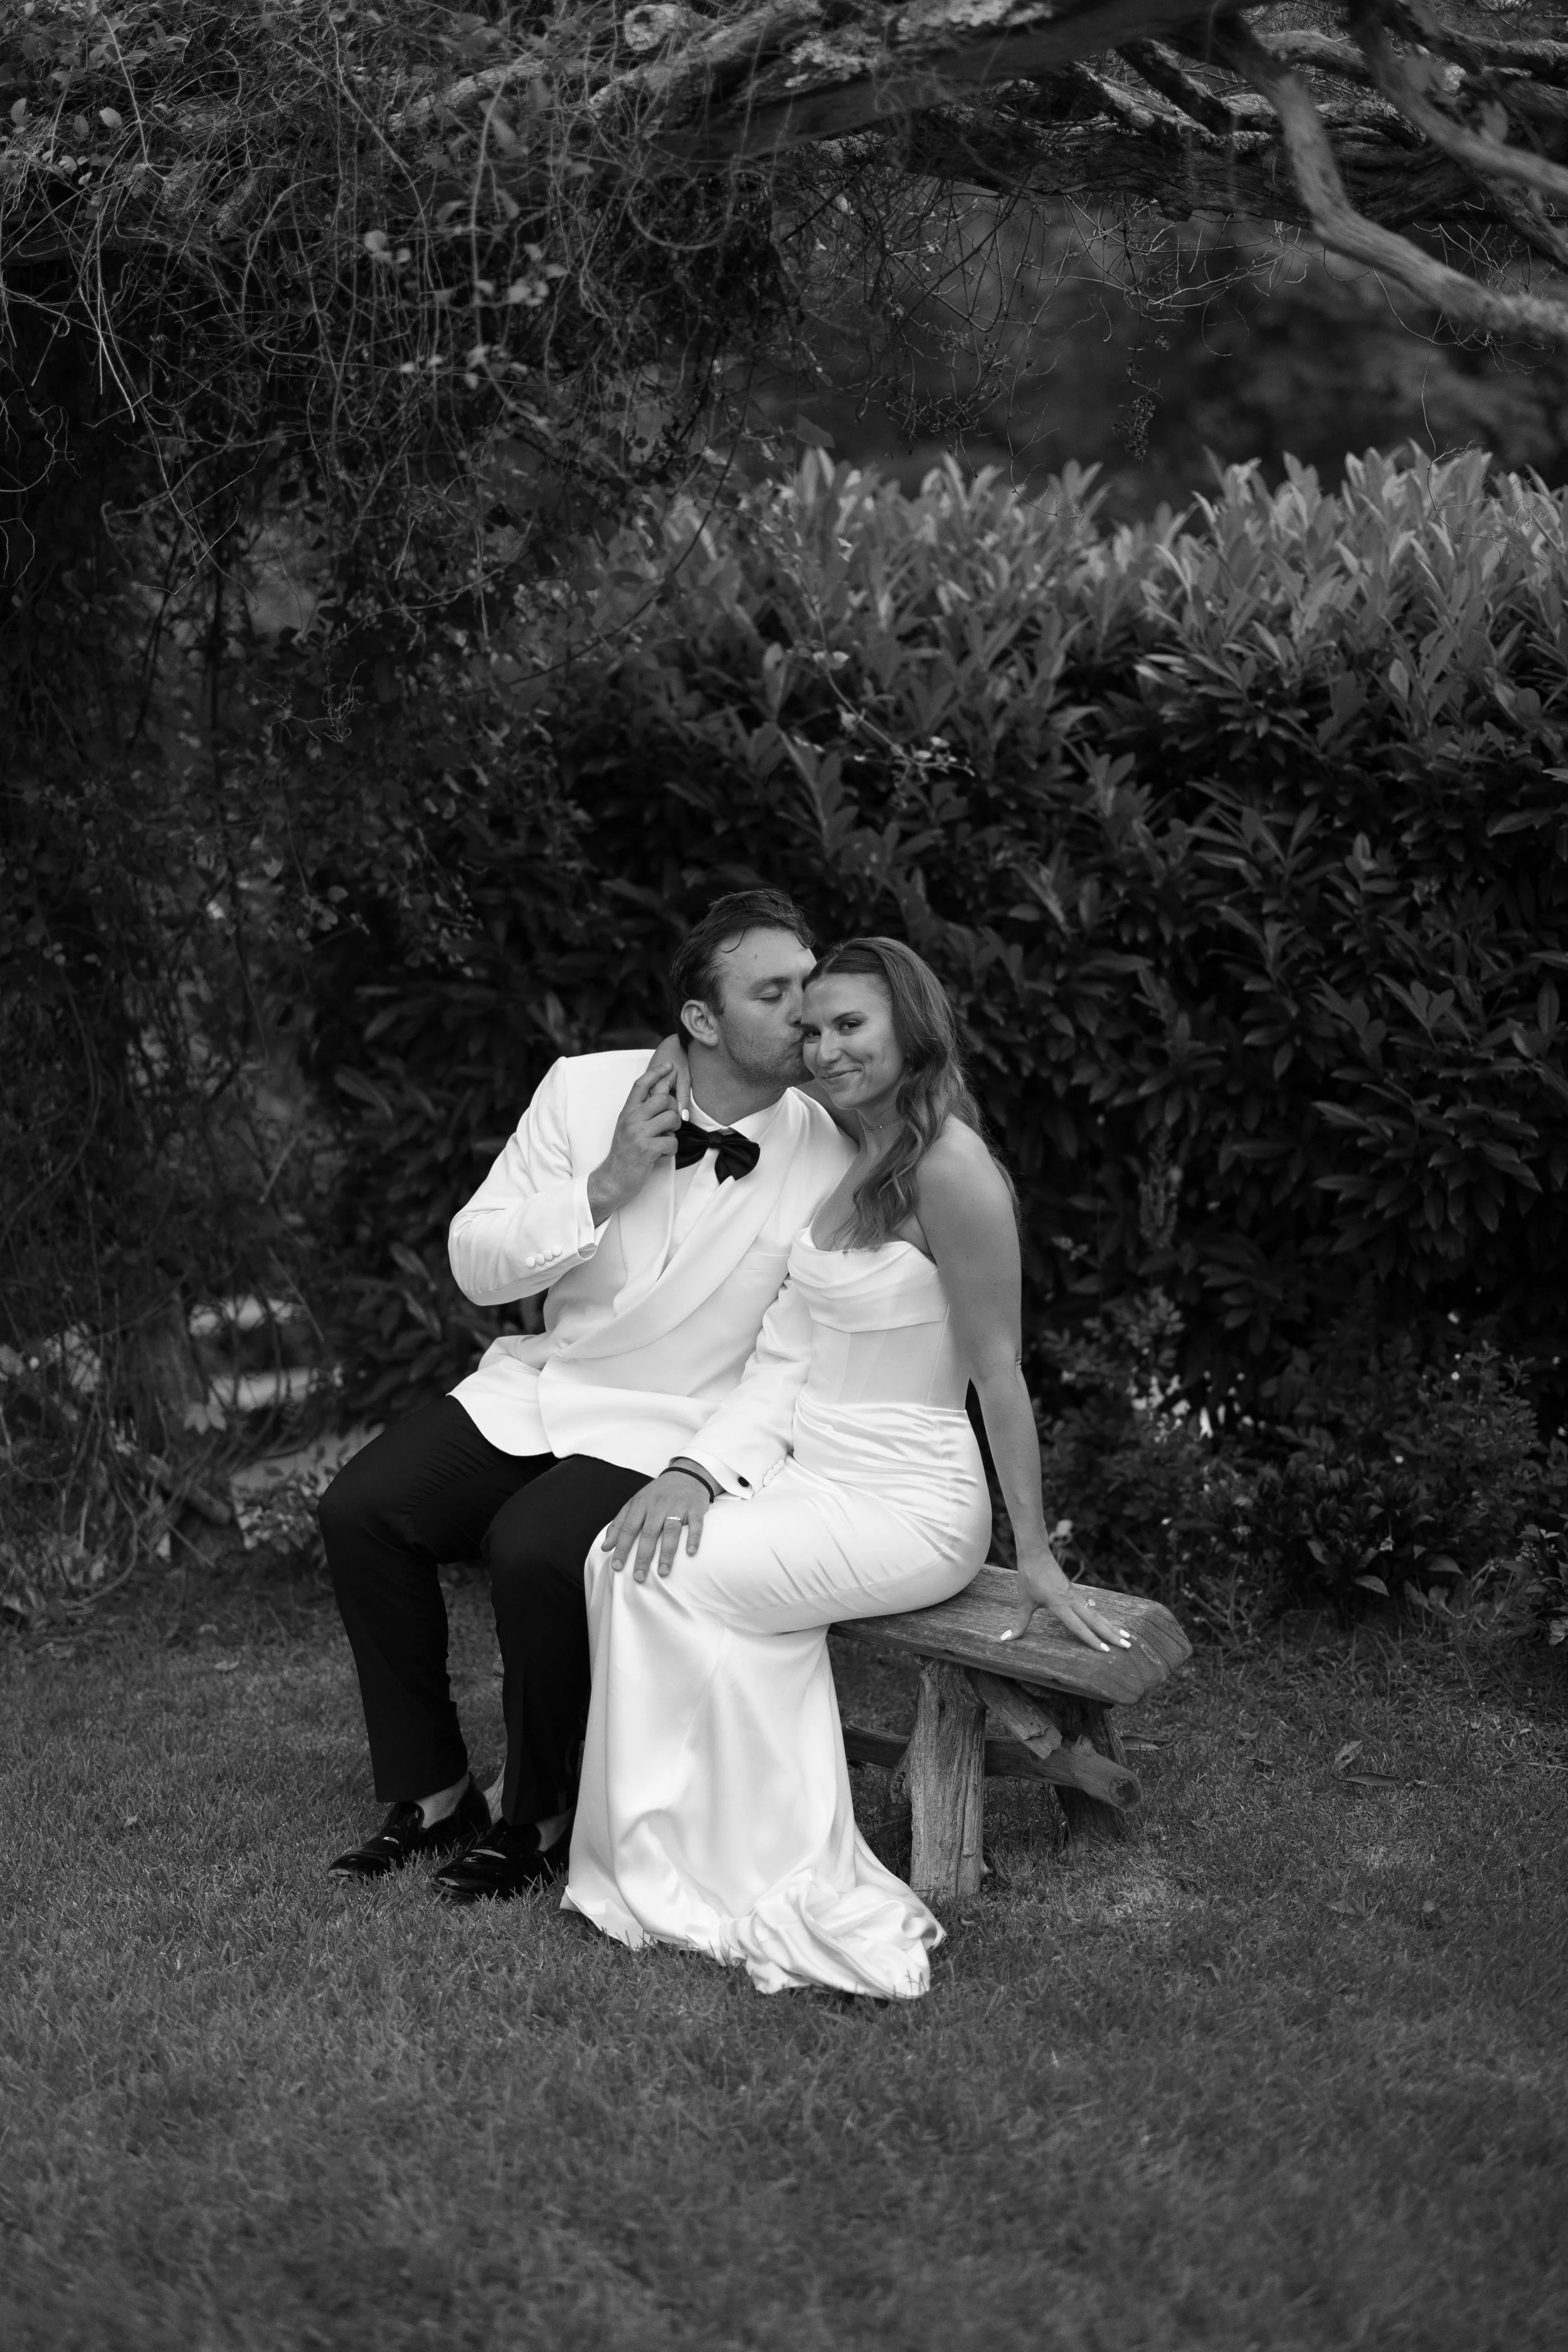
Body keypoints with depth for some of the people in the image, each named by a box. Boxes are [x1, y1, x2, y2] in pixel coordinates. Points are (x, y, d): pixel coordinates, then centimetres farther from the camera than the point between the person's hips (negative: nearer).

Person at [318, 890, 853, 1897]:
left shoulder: (833, 1161, -10)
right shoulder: (585, 1091, -3)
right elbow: (476, 1264, -1)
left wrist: (713, 1471, -18)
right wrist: (606, 1187, -16)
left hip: (673, 1434, -4)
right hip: (537, 1390, 4)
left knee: (535, 1552, -30)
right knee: (361, 1510, -15)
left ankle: (540, 1821, -5)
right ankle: (432, 1795, 3)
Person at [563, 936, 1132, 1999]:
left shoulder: (949, 1166, -14)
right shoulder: (846, 1166, 13)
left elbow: (999, 1371, -13)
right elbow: (783, 1366, 9)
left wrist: (1036, 1553, -10)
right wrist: (696, 1471, -6)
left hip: (909, 1509, -7)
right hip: (815, 1477, 7)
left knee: (644, 1576, -18)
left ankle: (665, 1877, -3)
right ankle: (806, 1890, -11)